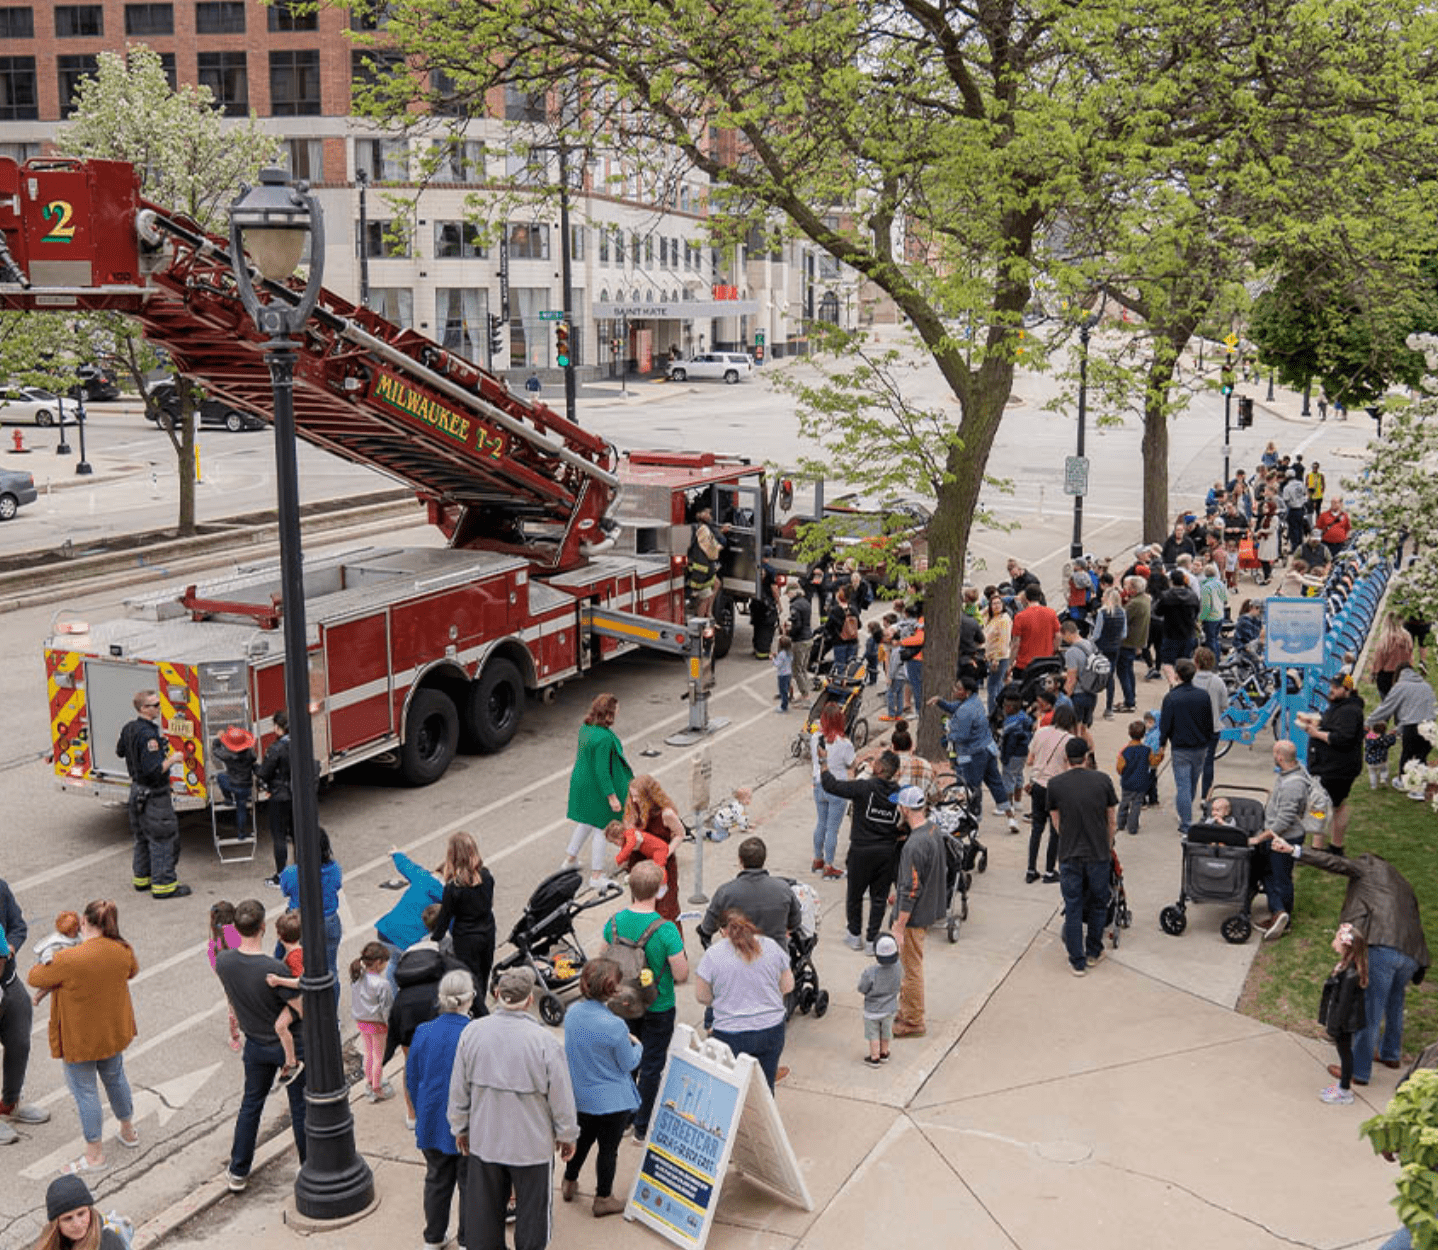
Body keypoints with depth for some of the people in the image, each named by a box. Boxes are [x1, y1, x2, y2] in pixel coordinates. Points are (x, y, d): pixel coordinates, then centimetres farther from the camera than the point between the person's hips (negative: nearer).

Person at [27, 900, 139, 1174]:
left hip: (80, 1039, -5)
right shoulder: (122, 951, -13)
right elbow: (133, 969, 9)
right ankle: (128, 1131, 44)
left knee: (84, 1091, 10)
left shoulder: (68, 960, -30)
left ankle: (94, 1154, 21)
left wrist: (46, 962, 6)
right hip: (114, 1031, 6)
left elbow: (35, 978, -14)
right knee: (115, 1078, 26)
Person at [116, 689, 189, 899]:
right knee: (163, 839, -1)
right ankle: (163, 885, 3)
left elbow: (120, 751, 23)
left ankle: (141, 879, 31)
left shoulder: (129, 729, 3)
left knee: (142, 838, 20)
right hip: (153, 794, -10)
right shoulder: (148, 734, -26)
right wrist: (172, 759, -15)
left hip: (137, 789, 10)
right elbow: (154, 770, -29)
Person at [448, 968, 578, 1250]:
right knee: (532, 1215, 16)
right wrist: (567, 1135, 5)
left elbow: (458, 1089, 0)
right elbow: (561, 1098, -12)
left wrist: (460, 1128, 15)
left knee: (484, 1210, 21)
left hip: (483, 1142, 3)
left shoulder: (472, 1032, -11)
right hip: (533, 1145, -3)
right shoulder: (546, 1042, -22)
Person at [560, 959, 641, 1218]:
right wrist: (636, 1045, 6)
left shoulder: (572, 1013, -10)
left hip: (579, 1096, 6)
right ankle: (603, 1199, 28)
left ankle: (569, 1183, 45)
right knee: (608, 1148, 14)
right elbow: (628, 1064, -15)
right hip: (610, 1101, -6)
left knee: (582, 1139, 28)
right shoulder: (614, 1026, -29)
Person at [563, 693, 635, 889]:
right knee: (600, 827, 5)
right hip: (596, 788, -9)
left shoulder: (585, 727, -2)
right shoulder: (604, 738, -29)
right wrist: (611, 796, -21)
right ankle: (596, 875, 14)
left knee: (587, 821, 27)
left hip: (581, 783, 9)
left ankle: (570, 858, 42)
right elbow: (601, 770, -27)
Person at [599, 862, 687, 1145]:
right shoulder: (666, 930, -27)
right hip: (658, 1009, -4)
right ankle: (642, 1127, 23)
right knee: (652, 1067, 12)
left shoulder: (614, 922, -13)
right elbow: (681, 975, -22)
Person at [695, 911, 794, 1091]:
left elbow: (702, 996, -3)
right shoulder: (772, 946, 0)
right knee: (766, 1088, 17)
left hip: (732, 1035, -3)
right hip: (772, 1031, 3)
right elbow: (788, 987, 7)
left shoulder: (713, 954, -8)